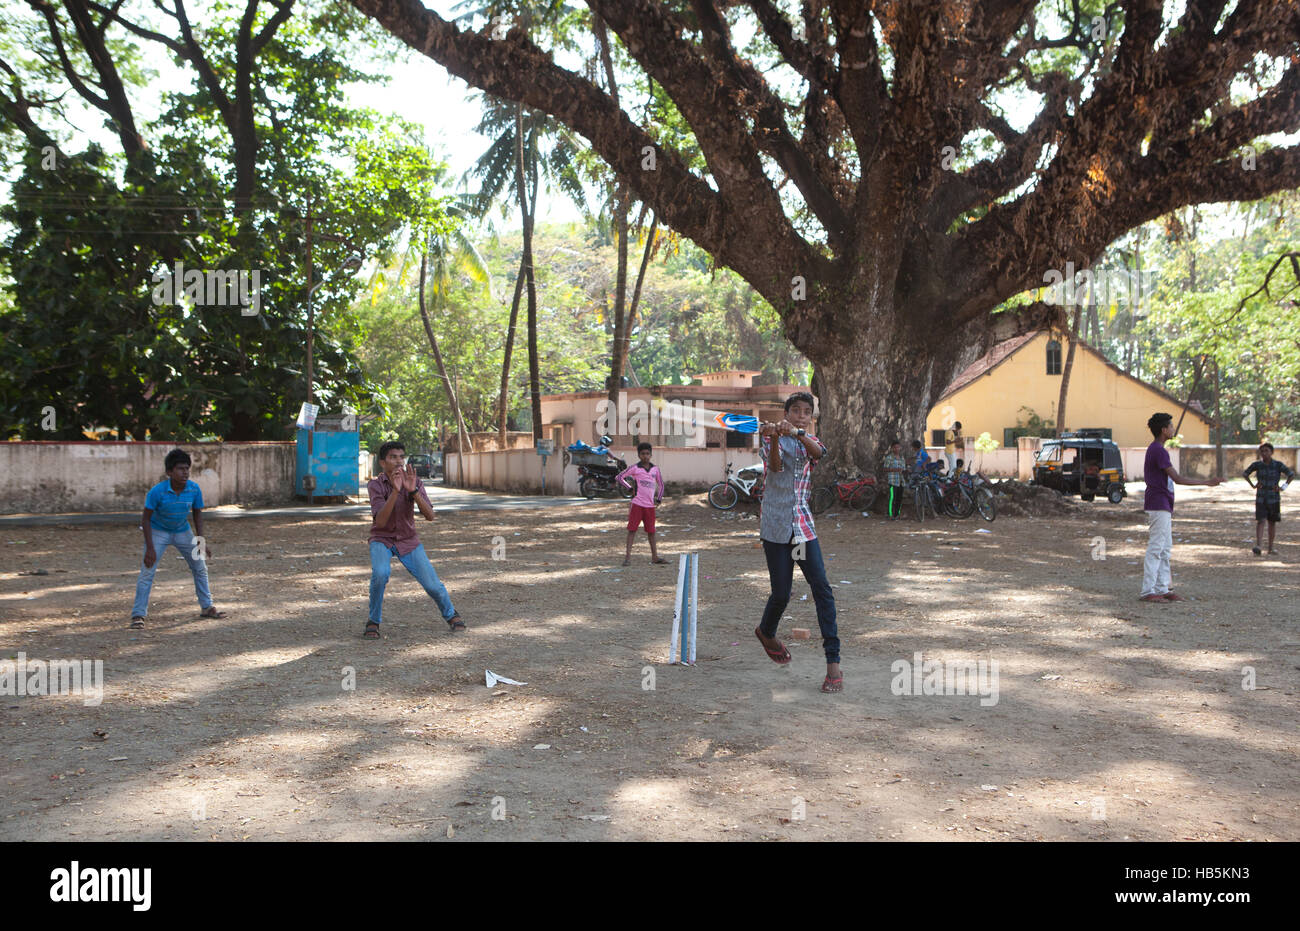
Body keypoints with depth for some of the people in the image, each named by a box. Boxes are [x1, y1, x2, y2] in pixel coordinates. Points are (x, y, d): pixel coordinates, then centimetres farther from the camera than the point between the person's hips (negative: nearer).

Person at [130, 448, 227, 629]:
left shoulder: (194, 489, -19)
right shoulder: (157, 491, -29)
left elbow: (197, 514, -3)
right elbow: (146, 518, -20)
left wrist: (201, 541, -7)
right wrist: (150, 548, -23)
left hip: (182, 532, 4)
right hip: (158, 531, -4)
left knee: (200, 567, 9)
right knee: (147, 572, -13)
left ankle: (206, 607, 25)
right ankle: (138, 615, -8)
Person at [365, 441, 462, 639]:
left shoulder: (414, 481, -10)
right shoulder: (375, 485, -16)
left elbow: (430, 515, -19)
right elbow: (380, 521, -28)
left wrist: (413, 490, -33)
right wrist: (395, 490, -37)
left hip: (408, 540, 2)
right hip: (382, 540, -2)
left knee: (432, 583, -7)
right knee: (380, 573, -31)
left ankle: (451, 614, 24)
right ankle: (373, 622, -11)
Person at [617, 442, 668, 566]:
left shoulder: (655, 469, 8)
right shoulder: (635, 468, -4)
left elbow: (661, 484, 19)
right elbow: (619, 477, -3)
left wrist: (659, 499, 8)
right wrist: (630, 488, -7)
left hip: (650, 505, 4)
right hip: (637, 504, -4)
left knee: (651, 530, 10)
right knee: (632, 529, -4)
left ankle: (654, 556, 18)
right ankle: (628, 556, -4)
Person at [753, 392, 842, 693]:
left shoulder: (810, 441, 10)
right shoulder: (773, 439, 2)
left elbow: (818, 452, -16)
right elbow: (775, 465, -20)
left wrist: (797, 433, -37)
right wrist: (773, 438, -41)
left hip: (804, 526, 3)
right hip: (775, 526, -3)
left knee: (822, 588, -11)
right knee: (781, 593, 1)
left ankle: (833, 662, -12)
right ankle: (766, 632, 35)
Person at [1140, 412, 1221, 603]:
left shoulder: (1154, 449, 17)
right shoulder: (1159, 451, -15)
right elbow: (1177, 478, -19)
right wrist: (1206, 482, -15)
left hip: (1163, 507, 10)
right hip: (1159, 506, -10)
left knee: (1165, 549, 10)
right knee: (1156, 548, -9)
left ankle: (1162, 589, 12)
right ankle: (1148, 591, -9)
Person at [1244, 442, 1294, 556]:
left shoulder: (1278, 465, -6)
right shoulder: (1257, 464, -3)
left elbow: (1292, 474, 2)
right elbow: (1245, 474, 12)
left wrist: (1283, 487, -6)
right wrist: (1253, 485, 1)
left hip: (1274, 498, 0)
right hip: (1261, 498, 0)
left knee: (1272, 522, 9)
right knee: (1260, 521, -12)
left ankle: (1271, 547, 20)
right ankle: (1258, 546, -23)